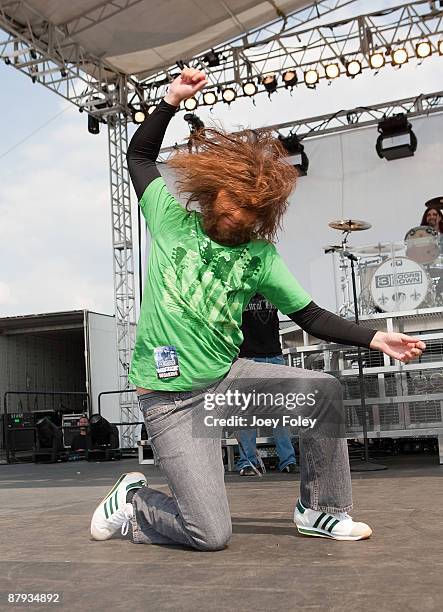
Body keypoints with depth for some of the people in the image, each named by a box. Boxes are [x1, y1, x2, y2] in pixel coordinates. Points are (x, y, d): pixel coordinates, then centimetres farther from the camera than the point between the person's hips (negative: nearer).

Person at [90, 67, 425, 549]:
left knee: (324, 390, -14)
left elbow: (311, 316, 4)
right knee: (211, 536, -12)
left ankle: (320, 510, 5)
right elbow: (139, 154, 10)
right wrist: (172, 100, 0)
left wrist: (377, 339, -3)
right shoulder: (174, 220, -4)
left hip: (227, 379, 4)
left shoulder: (260, 256, 1)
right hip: (170, 397, -4)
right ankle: (131, 503, 18)